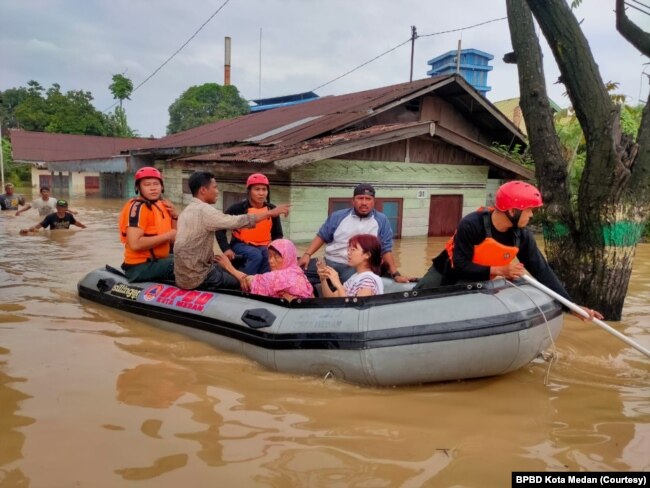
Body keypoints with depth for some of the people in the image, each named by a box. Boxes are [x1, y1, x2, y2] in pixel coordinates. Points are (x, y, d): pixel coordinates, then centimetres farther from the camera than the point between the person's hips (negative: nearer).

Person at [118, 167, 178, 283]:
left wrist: (174, 216, -4)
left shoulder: (160, 205, 11)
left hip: (157, 260, 10)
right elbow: (135, 244, -27)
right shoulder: (137, 208, -16)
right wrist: (167, 235, -22)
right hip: (141, 266, -10)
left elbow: (173, 239, 12)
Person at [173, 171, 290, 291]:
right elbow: (238, 221, -21)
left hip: (184, 274, 9)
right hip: (195, 277, -9)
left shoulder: (187, 211, 11)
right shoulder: (204, 210, -19)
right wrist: (271, 213, -14)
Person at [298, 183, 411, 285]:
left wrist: (396, 274, 3)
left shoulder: (381, 221, 5)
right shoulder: (338, 216, 9)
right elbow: (322, 237, 14)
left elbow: (386, 250, 8)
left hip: (358, 269, -2)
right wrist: (307, 254, 1)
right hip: (330, 263, 2)